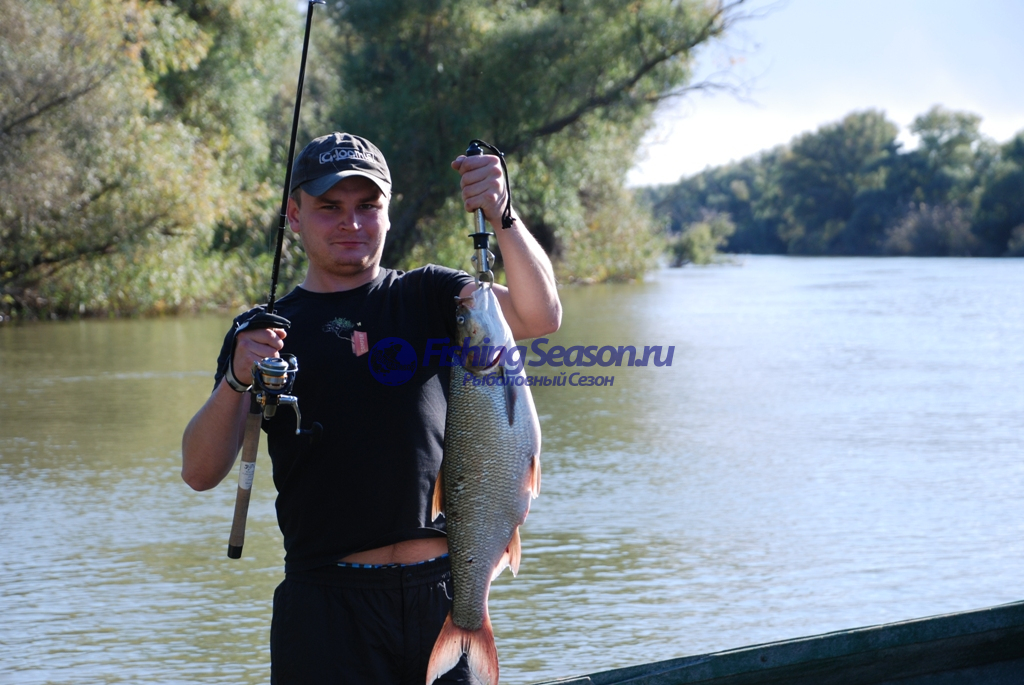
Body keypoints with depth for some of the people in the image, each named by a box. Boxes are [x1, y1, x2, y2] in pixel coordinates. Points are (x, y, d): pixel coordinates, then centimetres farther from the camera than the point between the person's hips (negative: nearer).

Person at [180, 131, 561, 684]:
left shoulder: (430, 297, 10)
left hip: (445, 591, 1)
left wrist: (501, 217, -23)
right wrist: (237, 380, -18)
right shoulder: (264, 333, 9)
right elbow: (200, 472, 0)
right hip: (329, 602, 0)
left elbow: (540, 317, -8)